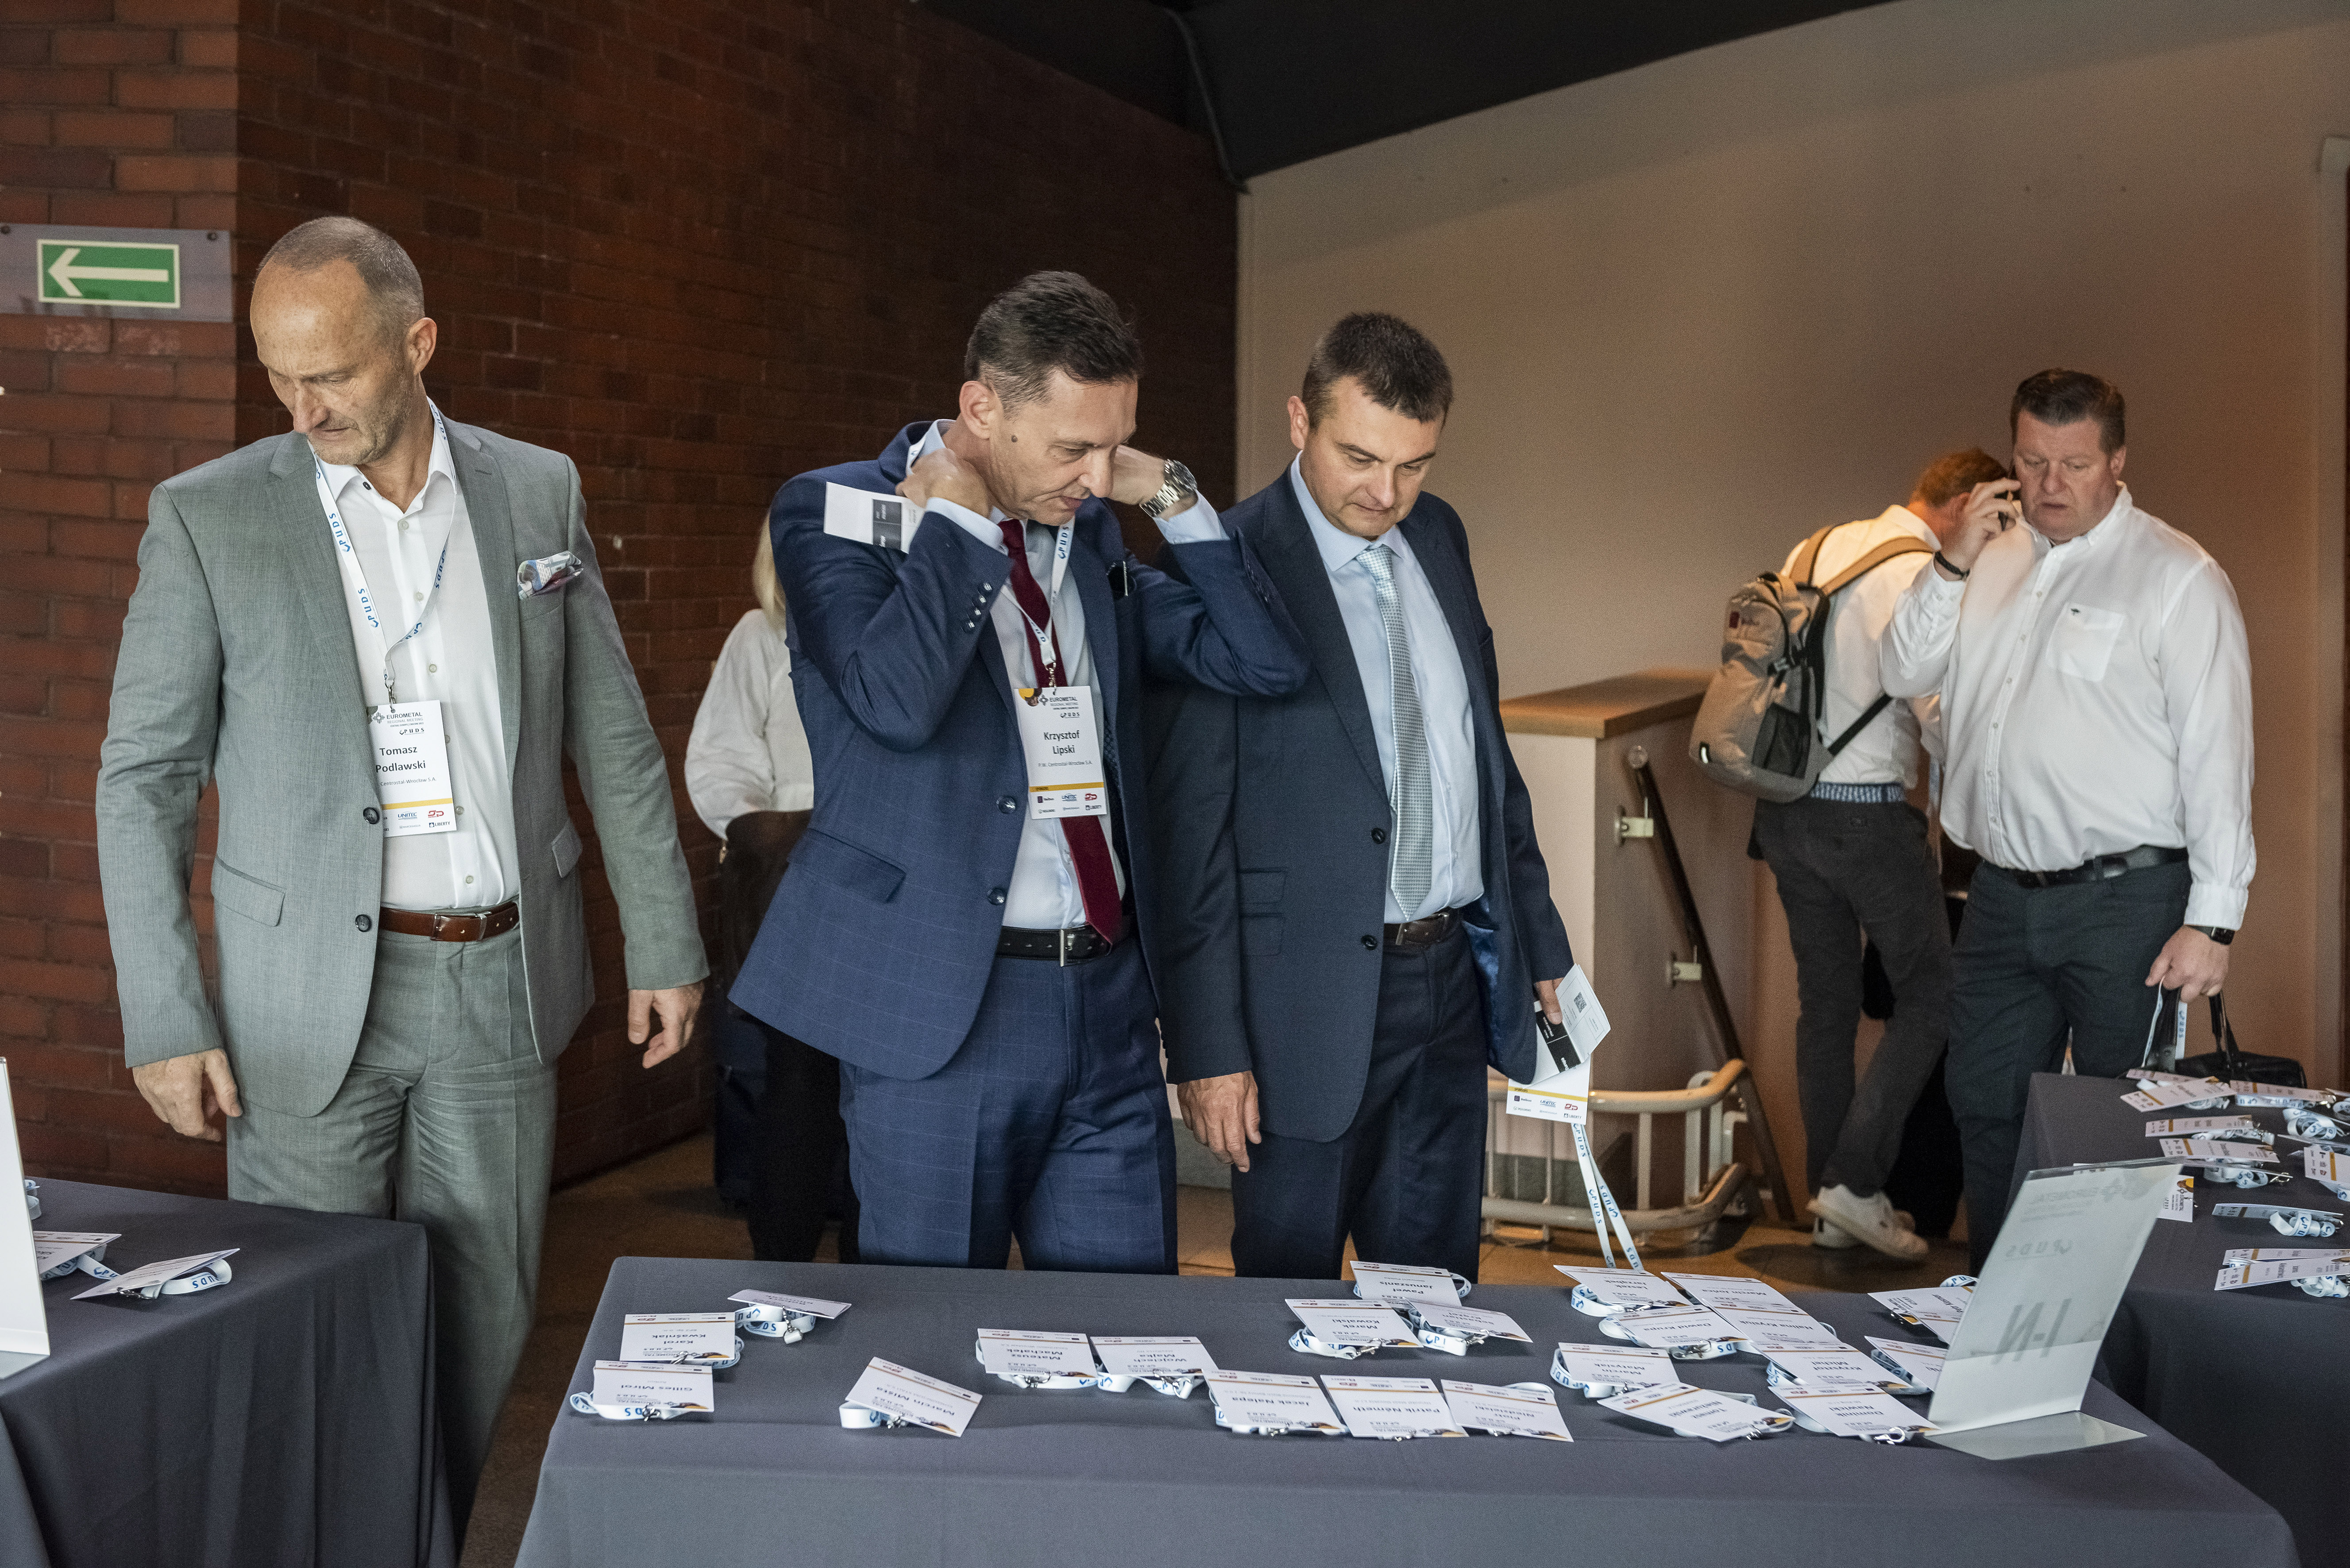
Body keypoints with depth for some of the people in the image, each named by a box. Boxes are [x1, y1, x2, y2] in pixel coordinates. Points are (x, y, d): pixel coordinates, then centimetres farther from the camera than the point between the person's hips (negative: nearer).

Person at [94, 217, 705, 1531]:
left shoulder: (539, 493, 5)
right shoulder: (208, 517, -3)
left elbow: (615, 741, 11)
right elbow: (144, 780, -1)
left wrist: (664, 945, 9)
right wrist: (164, 1021, -6)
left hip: (502, 981, 3)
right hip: (314, 999, -2)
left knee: (481, 1326, 9)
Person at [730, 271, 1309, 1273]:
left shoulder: (1090, 533, 12)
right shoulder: (834, 512, -6)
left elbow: (1268, 663, 8)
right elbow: (894, 700, -24)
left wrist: (1169, 495, 3)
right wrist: (958, 517, -14)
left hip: (1107, 1001, 5)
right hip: (939, 1004, -5)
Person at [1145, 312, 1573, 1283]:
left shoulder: (1439, 538, 9)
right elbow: (1189, 829, -13)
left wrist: (1539, 939, 17)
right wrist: (1208, 1048, -15)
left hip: (1457, 980, 6)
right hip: (1314, 997, -6)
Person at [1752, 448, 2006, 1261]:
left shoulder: (1818, 548, 10)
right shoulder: (1923, 577, -15)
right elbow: (1948, 718, -21)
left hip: (1784, 806, 8)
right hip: (1868, 814, -8)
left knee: (1825, 1001, 15)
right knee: (1930, 995, 5)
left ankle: (1829, 1204, 20)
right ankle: (1855, 1183, -1)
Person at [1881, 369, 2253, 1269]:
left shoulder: (2178, 577, -6)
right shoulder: (1997, 559, 13)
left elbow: (2217, 755, -10)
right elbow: (1904, 676, 13)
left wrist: (2212, 922, -16)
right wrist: (1952, 564, -1)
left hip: (2125, 900, -6)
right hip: (2004, 893, 6)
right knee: (1986, 1111, 12)